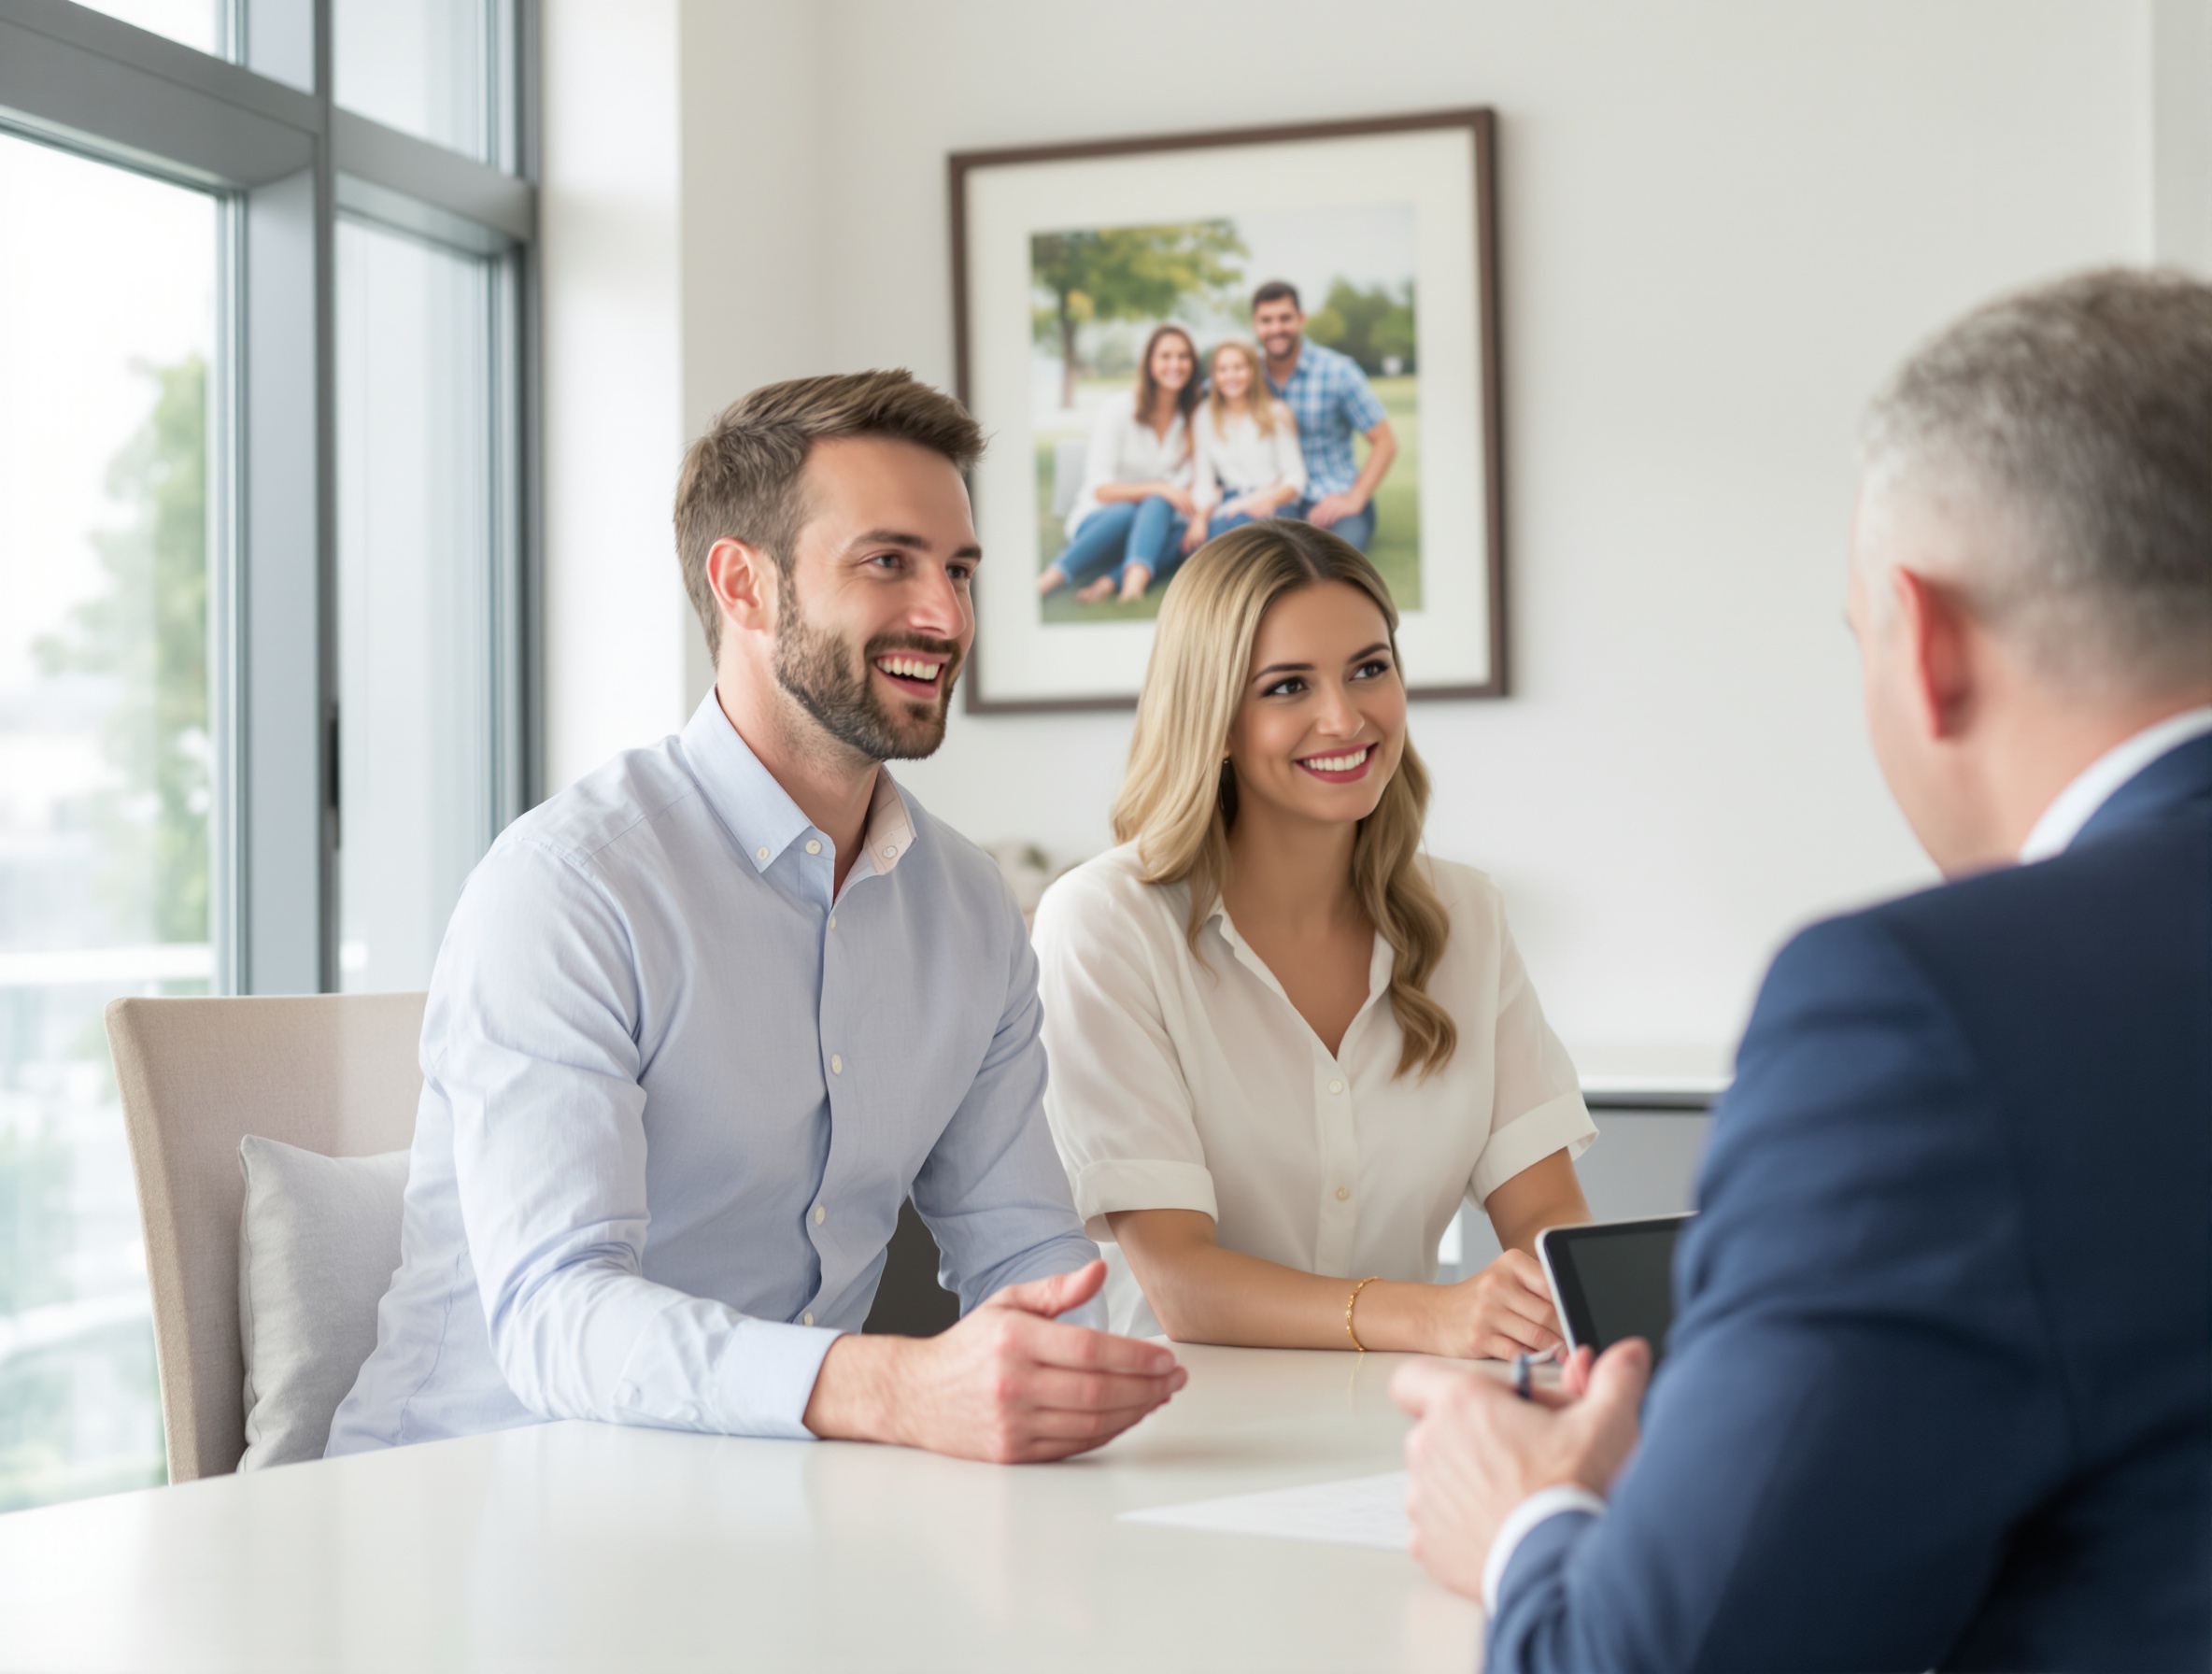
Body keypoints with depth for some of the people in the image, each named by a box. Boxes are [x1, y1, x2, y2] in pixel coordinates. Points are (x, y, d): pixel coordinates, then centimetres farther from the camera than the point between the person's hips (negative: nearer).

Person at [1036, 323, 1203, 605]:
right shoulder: (1118, 413, -4)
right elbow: (1101, 489, -12)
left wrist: (1199, 515, -22)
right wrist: (1157, 489, -26)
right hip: (1097, 521, -3)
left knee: (1184, 534, -34)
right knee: (1125, 514, -40)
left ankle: (1107, 583, -54)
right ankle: (1049, 580, -51)